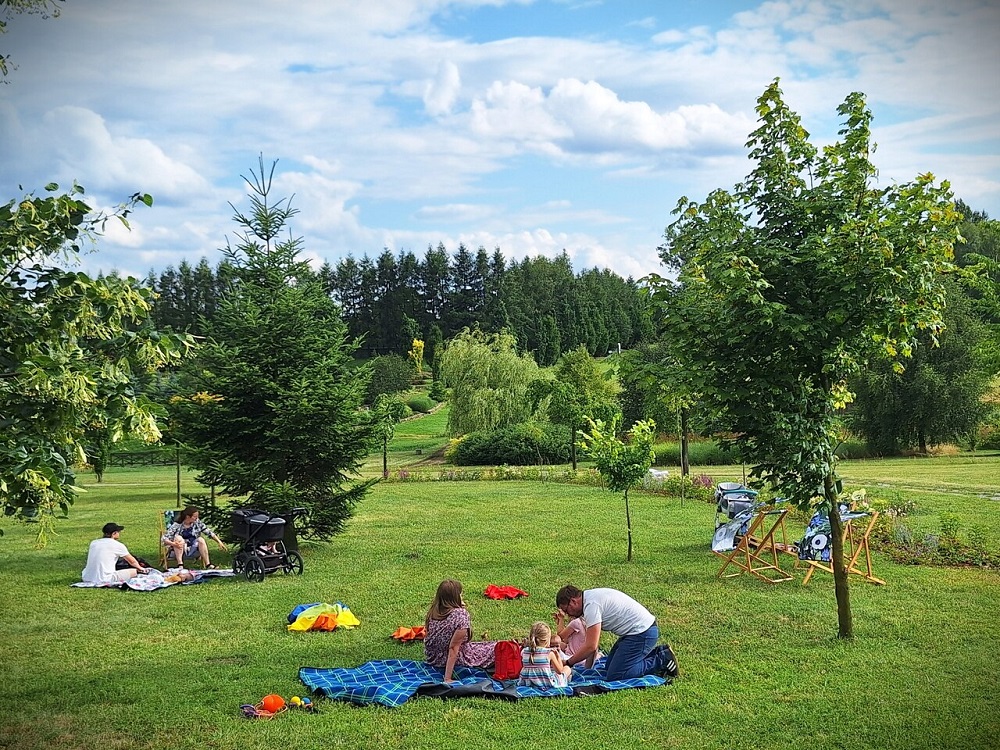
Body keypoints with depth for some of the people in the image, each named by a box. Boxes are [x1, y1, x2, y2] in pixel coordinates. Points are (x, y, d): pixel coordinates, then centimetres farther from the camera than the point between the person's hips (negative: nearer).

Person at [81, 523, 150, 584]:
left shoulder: (93, 543, 14)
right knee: (134, 571, 4)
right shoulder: (118, 545, 0)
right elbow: (132, 561, 16)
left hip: (87, 580, 5)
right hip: (105, 580, -5)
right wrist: (140, 568, 38)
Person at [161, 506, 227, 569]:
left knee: (201, 540, -23)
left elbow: (209, 532, 0)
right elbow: (163, 538, -19)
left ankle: (208, 564, -25)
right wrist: (173, 544, -39)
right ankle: (180, 565, -37)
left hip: (192, 550, 3)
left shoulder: (197, 522, -4)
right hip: (178, 551, -3)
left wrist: (219, 542, -10)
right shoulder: (177, 525, -15)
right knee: (178, 538, -29)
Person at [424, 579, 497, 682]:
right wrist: (447, 679, -25)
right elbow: (454, 648, -26)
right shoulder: (460, 614, -25)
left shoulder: (432, 612, -6)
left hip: (432, 659, 7)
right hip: (455, 660, -7)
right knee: (495, 648, 1)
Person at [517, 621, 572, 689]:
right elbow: (559, 671, -4)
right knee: (567, 668, 19)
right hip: (548, 683, -5)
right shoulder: (549, 653, -13)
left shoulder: (524, 652, -3)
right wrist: (558, 656, 10)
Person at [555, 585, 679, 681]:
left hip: (642, 632, -10)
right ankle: (657, 653, 16)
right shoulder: (592, 596, 13)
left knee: (614, 676, -10)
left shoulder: (591, 605, -19)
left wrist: (567, 663, -8)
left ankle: (661, 661, -5)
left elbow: (591, 647, -20)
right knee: (609, 667, 15)